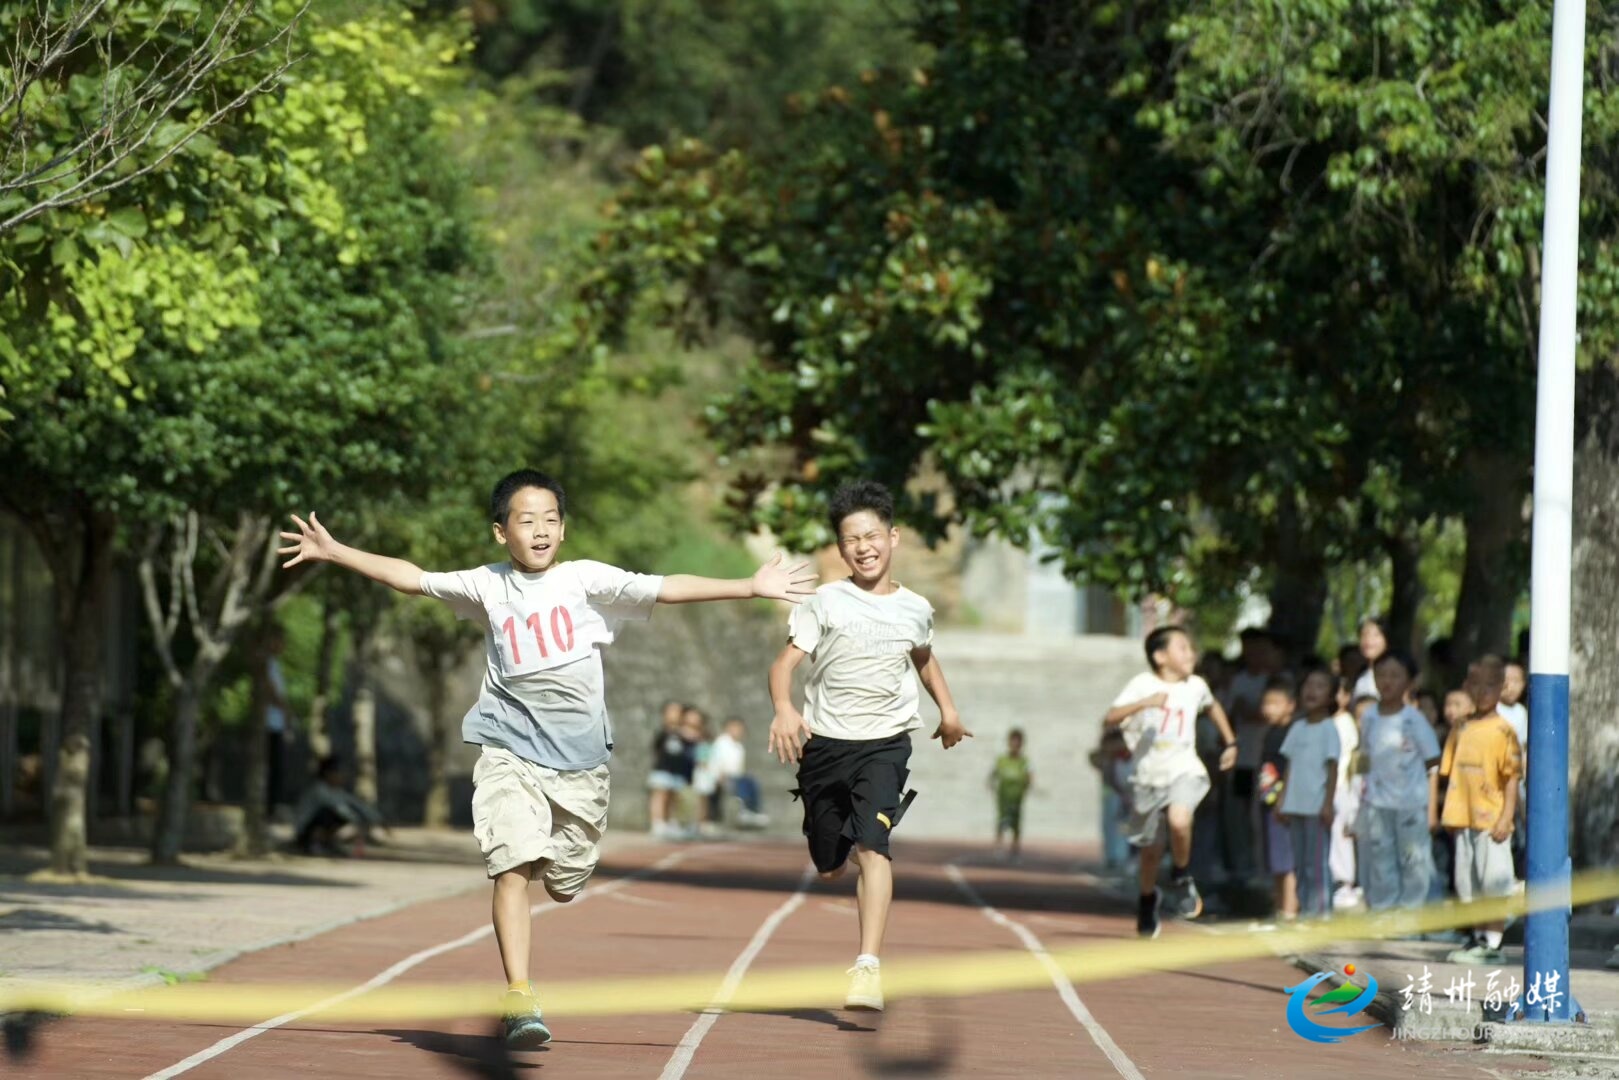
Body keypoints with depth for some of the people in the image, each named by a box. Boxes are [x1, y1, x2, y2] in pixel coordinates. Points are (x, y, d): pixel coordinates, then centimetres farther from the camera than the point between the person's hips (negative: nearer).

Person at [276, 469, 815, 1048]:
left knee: (565, 884, 10)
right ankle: (520, 999, -18)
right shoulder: (488, 586, 4)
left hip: (580, 757, 1)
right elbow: (413, 578, 11)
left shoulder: (585, 579, -1)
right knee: (512, 868, -17)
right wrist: (333, 551, 11)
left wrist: (750, 587, -11)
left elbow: (666, 588, -5)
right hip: (510, 750, -1)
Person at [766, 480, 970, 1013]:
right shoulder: (826, 602, -4)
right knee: (829, 867, 9)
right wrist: (783, 709, -30)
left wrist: (947, 709, 20)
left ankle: (868, 967, -28)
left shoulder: (915, 609, 6)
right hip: (824, 743, 0)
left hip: (885, 743, 0)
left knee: (872, 846, -22)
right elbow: (786, 660, -12)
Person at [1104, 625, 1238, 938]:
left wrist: (1230, 742, 30)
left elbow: (1213, 707, 29)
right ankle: (1147, 901, 38)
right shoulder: (1143, 684, -8)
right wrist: (1144, 703, -33)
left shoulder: (1196, 686, 5)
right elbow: (1110, 719, -20)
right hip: (1147, 775, -1)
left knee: (1179, 820, -31)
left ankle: (1182, 877, -5)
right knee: (1150, 852, 10)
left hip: (1184, 770, 1)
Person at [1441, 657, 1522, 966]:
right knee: (1469, 884, 10)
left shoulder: (1502, 730, -6)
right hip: (1464, 820, 6)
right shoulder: (1462, 729, 11)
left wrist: (1506, 817, -14)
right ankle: (1479, 939, 20)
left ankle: (1493, 944, -1)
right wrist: (1450, 813, 10)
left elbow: (1512, 777, -8)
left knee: (1493, 883, -5)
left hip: (1491, 820, -6)